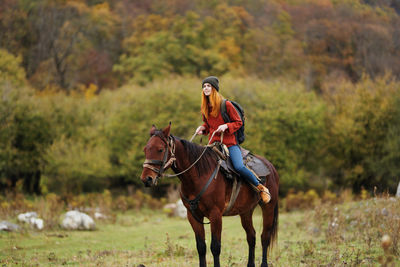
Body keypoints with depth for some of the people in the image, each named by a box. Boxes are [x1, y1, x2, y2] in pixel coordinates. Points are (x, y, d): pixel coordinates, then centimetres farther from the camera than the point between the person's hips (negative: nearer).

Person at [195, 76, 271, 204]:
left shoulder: (226, 105, -8)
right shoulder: (205, 108, 9)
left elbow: (238, 122, -2)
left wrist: (226, 126, -19)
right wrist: (203, 128, 2)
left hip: (230, 143, -6)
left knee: (239, 167, -25)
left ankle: (261, 187, -6)